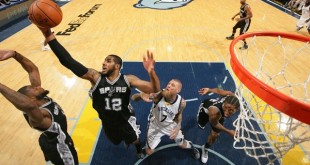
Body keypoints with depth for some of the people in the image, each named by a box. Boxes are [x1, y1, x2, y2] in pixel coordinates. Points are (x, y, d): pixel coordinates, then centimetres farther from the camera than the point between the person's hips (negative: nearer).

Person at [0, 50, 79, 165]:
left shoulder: (43, 98, -18)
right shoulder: (37, 116, -39)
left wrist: (15, 54, -28)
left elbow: (33, 69, -15)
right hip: (59, 148, -7)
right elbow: (29, 105, -66)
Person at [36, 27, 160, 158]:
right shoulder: (95, 77, -24)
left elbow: (153, 90, -32)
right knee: (116, 141, 29)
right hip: (107, 121, 2)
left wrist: (151, 72, -53)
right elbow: (69, 62, -35)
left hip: (126, 119, -1)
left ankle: (139, 148, 64)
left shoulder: (128, 79, -24)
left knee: (134, 139, 26)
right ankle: (125, 138, 68)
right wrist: (49, 36, -45)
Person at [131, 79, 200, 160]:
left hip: (170, 125, 2)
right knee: (149, 152, 4)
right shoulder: (158, 95, -35)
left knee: (182, 145, 19)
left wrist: (178, 126, -20)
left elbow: (179, 114, -3)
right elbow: (133, 98, -36)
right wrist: (141, 95, -59)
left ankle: (191, 146, 57)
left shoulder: (181, 102, -27)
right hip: (155, 125, -1)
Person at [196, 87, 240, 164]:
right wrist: (228, 131, -20)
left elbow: (218, 90, -22)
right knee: (201, 125, 28)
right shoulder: (214, 112, -54)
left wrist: (209, 90, -5)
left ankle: (205, 149, 44)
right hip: (206, 107, -3)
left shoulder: (231, 97, -42)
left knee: (215, 135, 11)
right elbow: (214, 123, -29)